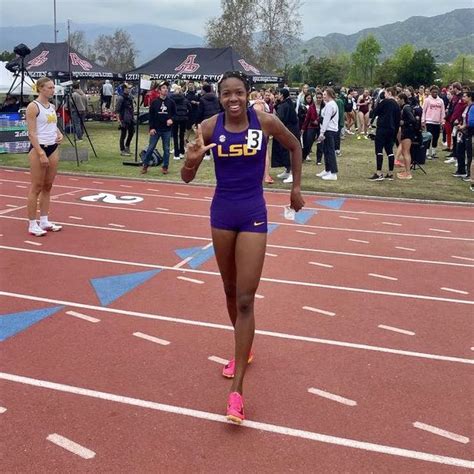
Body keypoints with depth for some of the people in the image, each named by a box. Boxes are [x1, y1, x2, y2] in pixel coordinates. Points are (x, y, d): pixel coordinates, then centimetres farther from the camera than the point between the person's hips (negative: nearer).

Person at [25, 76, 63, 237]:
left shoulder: (52, 107, 13)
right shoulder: (33, 107, -10)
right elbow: (31, 133, -15)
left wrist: (59, 134, 3)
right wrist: (41, 153, -21)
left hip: (53, 148, 8)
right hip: (38, 148, -8)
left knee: (48, 186, 10)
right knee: (36, 187, -3)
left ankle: (44, 221, 18)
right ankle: (32, 224, 3)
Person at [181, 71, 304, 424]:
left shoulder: (265, 121, -9)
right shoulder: (210, 127, -6)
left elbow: (294, 146, 10)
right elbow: (187, 177, -3)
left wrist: (296, 187, 10)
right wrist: (192, 158, -24)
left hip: (253, 214, -3)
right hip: (222, 212, 3)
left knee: (246, 300, -7)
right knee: (231, 291, 17)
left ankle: (237, 391, -4)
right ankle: (245, 349, 43)